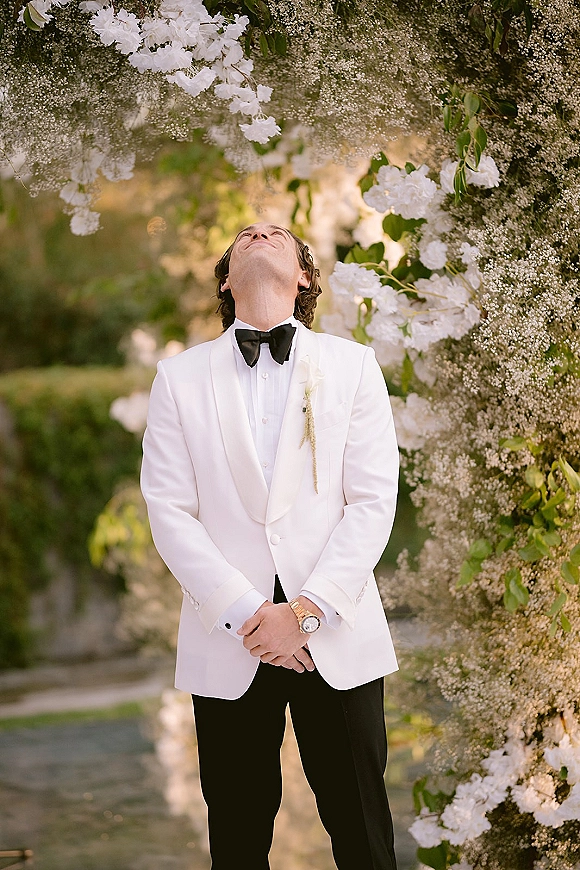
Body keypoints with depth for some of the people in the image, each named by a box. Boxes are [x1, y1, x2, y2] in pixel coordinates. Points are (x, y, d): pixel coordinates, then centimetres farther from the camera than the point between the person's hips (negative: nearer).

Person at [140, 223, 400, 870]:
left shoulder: (352, 365, 6)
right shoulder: (180, 377, 7)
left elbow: (373, 501, -1)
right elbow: (169, 512, 0)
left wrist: (307, 611, -12)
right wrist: (245, 614, -11)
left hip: (338, 637, 0)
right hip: (227, 644, 0)